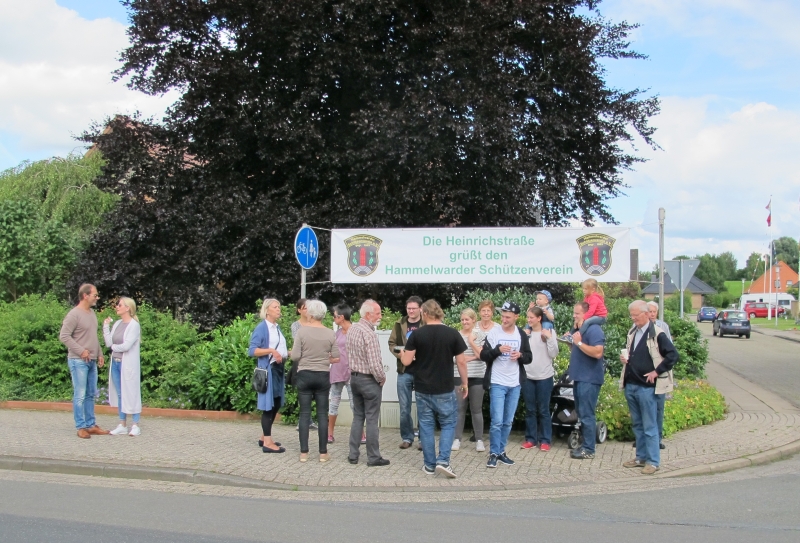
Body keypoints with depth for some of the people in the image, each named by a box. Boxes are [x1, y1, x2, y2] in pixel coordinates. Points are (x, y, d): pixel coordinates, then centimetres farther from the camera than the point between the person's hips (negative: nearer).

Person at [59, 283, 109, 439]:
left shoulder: (92, 313, 13)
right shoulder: (74, 314, -12)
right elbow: (63, 336, -15)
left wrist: (99, 354, 15)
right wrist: (81, 351, -17)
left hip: (91, 361, 8)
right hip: (78, 361, -8)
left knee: (91, 394, 11)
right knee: (80, 395, -4)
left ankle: (91, 425, 17)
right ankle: (80, 427, 2)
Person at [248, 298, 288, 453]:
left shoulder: (277, 328, 15)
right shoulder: (261, 328, -9)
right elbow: (252, 350, -15)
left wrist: (288, 353, 8)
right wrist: (270, 351, -24)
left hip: (279, 368, 9)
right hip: (268, 369, -9)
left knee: (276, 404, 13)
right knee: (268, 405, -4)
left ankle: (264, 438, 24)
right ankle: (267, 442, 0)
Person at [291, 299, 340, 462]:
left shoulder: (302, 331, -10)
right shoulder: (330, 334, -3)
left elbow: (295, 356, -11)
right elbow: (336, 358, 1)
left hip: (304, 375, -1)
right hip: (323, 376, 1)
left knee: (305, 413, 5)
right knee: (322, 414, 6)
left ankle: (304, 453, 7)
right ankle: (323, 453, 7)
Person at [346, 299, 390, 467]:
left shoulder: (352, 329, 4)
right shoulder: (369, 334, -21)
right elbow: (374, 364, -24)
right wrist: (382, 378, -8)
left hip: (354, 377, 8)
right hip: (369, 380, -8)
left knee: (358, 417, 14)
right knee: (372, 420, 0)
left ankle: (353, 455, 16)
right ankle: (373, 457, 7)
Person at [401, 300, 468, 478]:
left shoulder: (417, 335, -6)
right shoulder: (453, 334, -6)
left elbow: (406, 361, -5)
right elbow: (461, 362, -3)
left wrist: (402, 354, 18)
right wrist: (464, 383, 10)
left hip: (423, 389, 1)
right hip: (445, 389, -1)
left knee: (426, 425, 10)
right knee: (448, 423, 12)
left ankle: (429, 465, 14)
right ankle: (443, 461, -2)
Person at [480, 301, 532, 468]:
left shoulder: (522, 334, 5)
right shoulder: (493, 333, -6)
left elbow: (529, 358, 9)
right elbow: (483, 355, -7)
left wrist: (520, 355, -13)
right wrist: (498, 349, -23)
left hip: (515, 384, 4)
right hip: (497, 384, -4)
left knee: (508, 422, 9)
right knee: (497, 421, -8)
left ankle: (501, 451, 19)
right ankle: (493, 453, 2)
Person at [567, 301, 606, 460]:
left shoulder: (594, 330, -14)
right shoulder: (577, 330, 16)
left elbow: (597, 352, -25)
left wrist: (579, 342, -22)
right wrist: (570, 342, 6)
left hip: (589, 379, -10)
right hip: (579, 377, 10)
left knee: (587, 414, -8)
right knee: (581, 413, 14)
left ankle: (589, 450, -5)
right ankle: (585, 444, 22)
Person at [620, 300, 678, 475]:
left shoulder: (656, 334, -11)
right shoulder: (632, 332, 12)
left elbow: (673, 355, -14)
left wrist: (657, 372, -14)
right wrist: (624, 358, 6)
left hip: (646, 386, -7)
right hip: (630, 385, 7)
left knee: (649, 426, -2)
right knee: (637, 425, 15)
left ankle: (653, 461, 4)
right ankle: (641, 457, 24)